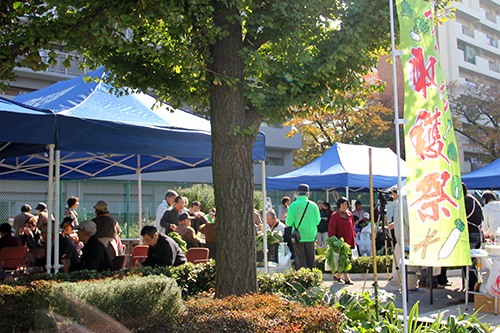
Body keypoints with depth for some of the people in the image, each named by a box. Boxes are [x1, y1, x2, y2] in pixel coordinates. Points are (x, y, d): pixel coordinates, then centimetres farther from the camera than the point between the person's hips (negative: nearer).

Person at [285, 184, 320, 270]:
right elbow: (318, 221, 3)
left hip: (298, 237, -2)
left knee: (300, 260, 4)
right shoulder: (313, 205, -3)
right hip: (311, 236, 2)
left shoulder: (293, 205, -8)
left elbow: (289, 222, -8)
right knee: (311, 260, 13)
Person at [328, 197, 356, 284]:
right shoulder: (335, 216, -6)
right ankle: (346, 278, 0)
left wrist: (353, 239, 16)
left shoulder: (350, 214, 12)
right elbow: (331, 230, -8)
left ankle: (337, 276, 22)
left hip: (349, 241, 6)